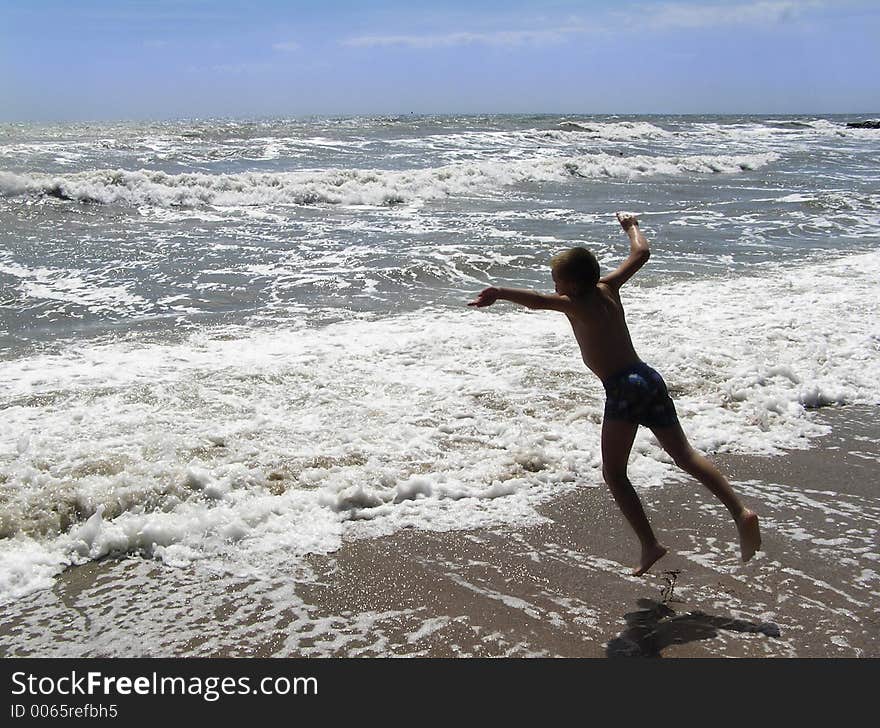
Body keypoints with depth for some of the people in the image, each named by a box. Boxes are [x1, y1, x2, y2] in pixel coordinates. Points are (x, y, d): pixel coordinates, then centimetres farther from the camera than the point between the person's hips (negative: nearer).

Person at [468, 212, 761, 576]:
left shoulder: (576, 303, -4)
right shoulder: (608, 288, 13)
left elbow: (538, 300, -24)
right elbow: (641, 253, 25)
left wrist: (498, 293, -35)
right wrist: (631, 225, 42)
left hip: (623, 388, -7)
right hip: (650, 378, 8)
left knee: (613, 473, 2)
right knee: (685, 455, 14)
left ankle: (650, 545, -6)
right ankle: (740, 512, 3)